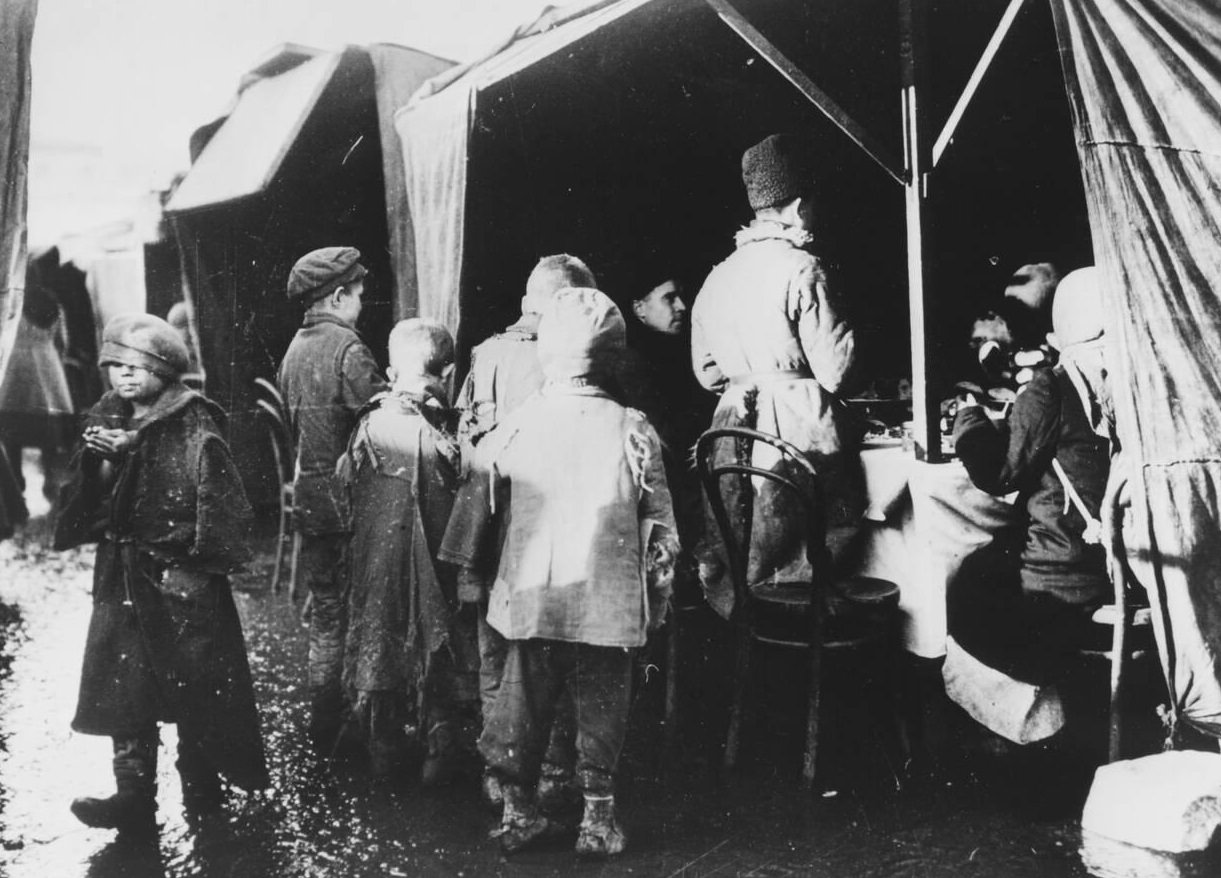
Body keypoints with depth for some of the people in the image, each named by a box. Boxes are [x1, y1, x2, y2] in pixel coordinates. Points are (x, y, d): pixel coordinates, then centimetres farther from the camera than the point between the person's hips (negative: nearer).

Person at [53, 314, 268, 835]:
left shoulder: (195, 431, -13)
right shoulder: (106, 422, 6)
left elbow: (221, 513, -13)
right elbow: (85, 505, 4)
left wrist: (191, 565, -16)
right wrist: (97, 459, -14)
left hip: (182, 582, -5)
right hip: (122, 578, 6)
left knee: (196, 690, 7)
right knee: (121, 688, 7)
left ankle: (202, 791, 24)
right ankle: (134, 795, 17)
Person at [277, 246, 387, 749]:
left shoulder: (295, 349, 11)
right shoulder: (346, 348, -14)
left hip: (308, 497, 8)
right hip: (347, 500, -8)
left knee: (324, 614, 16)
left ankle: (322, 729, 24)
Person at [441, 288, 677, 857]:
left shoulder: (513, 429, -2)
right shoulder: (632, 431, -6)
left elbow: (478, 515, 6)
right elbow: (658, 527, -2)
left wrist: (474, 576, 21)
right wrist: (657, 596, 9)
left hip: (530, 600, 2)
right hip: (608, 602, -1)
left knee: (522, 699, 14)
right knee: (601, 705, 11)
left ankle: (518, 811, 25)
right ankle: (597, 819, 19)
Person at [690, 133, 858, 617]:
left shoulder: (719, 275, 10)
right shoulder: (799, 267, -10)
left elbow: (706, 369, 16)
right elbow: (834, 368, -9)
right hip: (797, 437, -6)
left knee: (723, 575, 9)